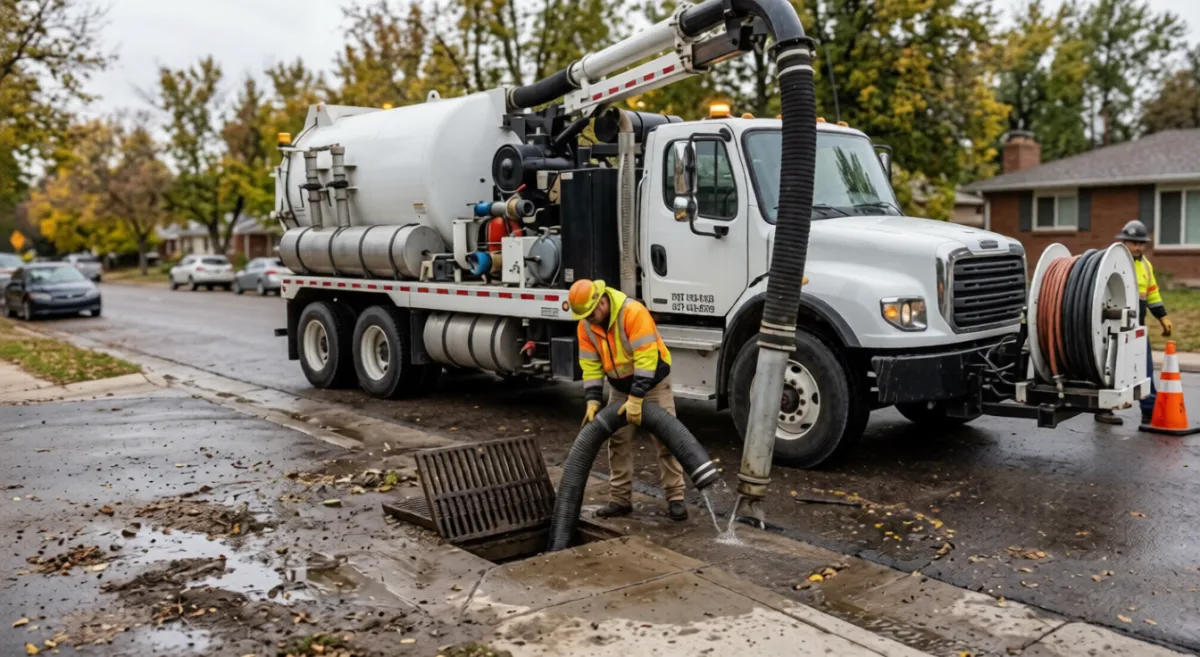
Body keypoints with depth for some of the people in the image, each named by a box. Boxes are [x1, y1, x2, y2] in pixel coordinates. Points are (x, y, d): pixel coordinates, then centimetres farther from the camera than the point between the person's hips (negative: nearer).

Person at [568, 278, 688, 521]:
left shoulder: (633, 312, -30)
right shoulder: (585, 325, -9)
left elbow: (646, 358, -33)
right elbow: (590, 365, -7)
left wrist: (636, 399, -33)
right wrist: (592, 400, -17)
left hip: (653, 382, -6)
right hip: (620, 387, 6)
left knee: (665, 441, -4)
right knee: (618, 442, 5)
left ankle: (675, 498, 2)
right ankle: (620, 499, 13)